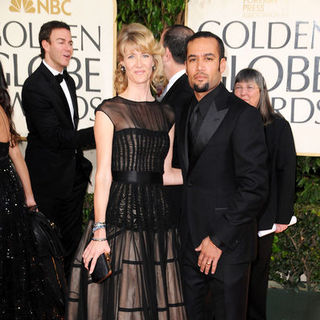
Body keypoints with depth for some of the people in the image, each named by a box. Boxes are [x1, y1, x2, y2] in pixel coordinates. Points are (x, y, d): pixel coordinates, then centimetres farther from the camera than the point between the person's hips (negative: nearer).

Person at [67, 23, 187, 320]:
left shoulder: (166, 115, 11)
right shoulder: (109, 111, -3)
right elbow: (103, 175, -8)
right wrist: (99, 233, -12)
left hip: (157, 217, 5)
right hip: (119, 216, -4)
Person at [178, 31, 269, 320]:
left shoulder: (242, 114, -12)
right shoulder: (186, 113, 10)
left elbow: (255, 187, -17)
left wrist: (219, 239, -16)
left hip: (228, 245, -6)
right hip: (189, 242, 6)